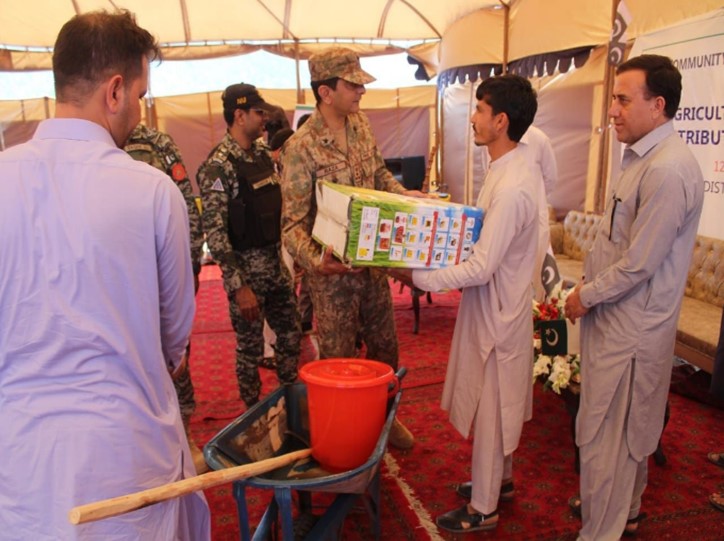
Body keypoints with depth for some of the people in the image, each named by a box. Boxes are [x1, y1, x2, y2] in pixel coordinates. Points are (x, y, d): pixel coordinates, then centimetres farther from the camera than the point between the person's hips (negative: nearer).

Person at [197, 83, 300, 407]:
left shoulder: (262, 154, 8)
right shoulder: (218, 167, -16)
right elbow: (215, 233, -19)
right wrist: (238, 286, -21)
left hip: (277, 264, 7)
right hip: (246, 269, -7)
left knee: (290, 336, 17)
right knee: (250, 348, 7)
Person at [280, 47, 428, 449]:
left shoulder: (362, 125, 3)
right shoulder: (302, 147, -18)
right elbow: (293, 223, -19)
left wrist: (410, 197, 0)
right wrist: (313, 261, -36)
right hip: (333, 270, -7)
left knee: (385, 345, 20)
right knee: (339, 359, 9)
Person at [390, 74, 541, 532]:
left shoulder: (512, 188, -28)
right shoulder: (515, 168, 3)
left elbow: (480, 268, -28)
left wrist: (416, 277, -23)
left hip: (497, 311, -9)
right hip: (500, 305, 9)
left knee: (489, 407, 6)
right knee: (501, 400, 23)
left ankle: (483, 508, 25)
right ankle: (501, 477, 44)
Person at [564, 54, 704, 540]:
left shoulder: (668, 171, -22)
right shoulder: (642, 156, 10)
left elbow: (638, 263, -23)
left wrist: (586, 296, -10)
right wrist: (587, 290, 11)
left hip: (630, 330, -10)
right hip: (617, 319, 10)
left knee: (605, 436, 3)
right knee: (627, 431, 24)